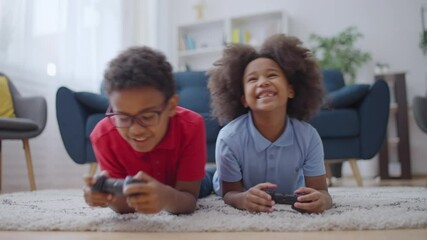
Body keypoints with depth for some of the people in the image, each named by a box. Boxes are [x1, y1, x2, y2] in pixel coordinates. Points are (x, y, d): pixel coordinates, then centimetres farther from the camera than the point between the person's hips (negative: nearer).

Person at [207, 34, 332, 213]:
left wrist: (321, 200, -44)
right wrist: (243, 199, -47)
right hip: (243, 195, -1)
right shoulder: (229, 138, -32)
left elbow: (321, 190, -18)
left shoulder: (309, 137, -25)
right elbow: (230, 193, -21)